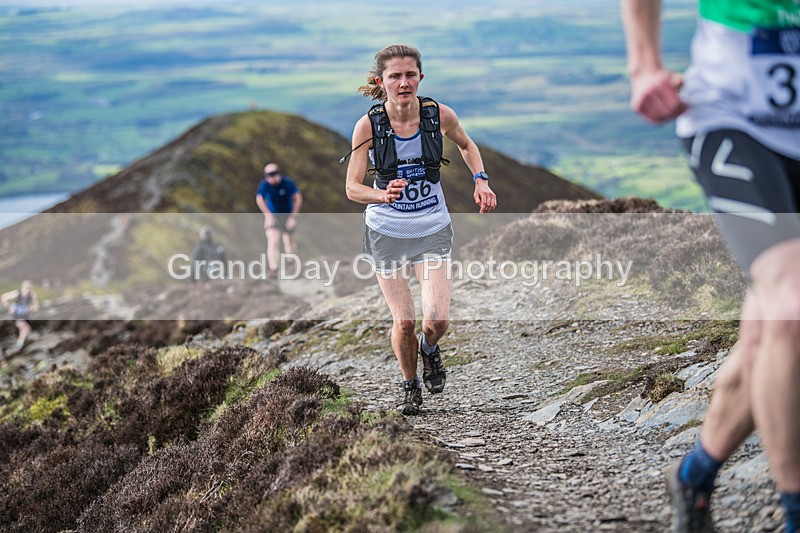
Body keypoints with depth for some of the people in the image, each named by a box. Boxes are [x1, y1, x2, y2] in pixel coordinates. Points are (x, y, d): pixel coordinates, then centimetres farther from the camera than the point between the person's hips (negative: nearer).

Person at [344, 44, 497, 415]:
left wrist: (480, 181, -5)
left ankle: (429, 349, 27)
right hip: (386, 231, -1)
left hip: (433, 229, 1)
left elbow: (466, 145, 11)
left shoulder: (440, 115, -12)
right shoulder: (368, 125, -16)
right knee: (404, 321, -2)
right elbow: (353, 188, -13)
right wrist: (384, 196, -33)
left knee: (437, 320, -11)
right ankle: (410, 386, 27)